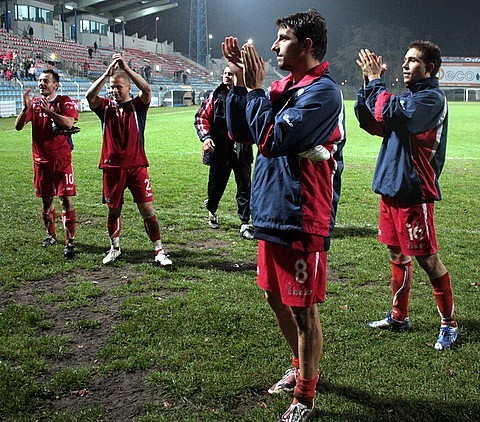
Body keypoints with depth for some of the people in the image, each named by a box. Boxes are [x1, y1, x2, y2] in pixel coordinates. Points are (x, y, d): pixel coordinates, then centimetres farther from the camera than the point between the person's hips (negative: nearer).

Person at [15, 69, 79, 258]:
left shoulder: (64, 101, -4)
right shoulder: (34, 103, 6)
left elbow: (69, 123, -22)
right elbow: (18, 126, -3)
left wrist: (47, 110, -27)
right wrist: (26, 108, -18)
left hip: (62, 160, -4)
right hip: (41, 160, 4)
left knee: (67, 200, -7)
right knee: (46, 200, 14)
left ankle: (70, 241, -5)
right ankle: (50, 235, 31)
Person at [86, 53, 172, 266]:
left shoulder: (137, 105, 3)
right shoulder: (106, 107, 6)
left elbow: (147, 90, -18)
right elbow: (90, 96, -14)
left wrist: (126, 68, -24)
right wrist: (107, 73, -23)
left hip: (136, 166, -2)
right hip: (112, 167, 2)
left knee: (147, 210, -3)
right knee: (113, 210, 12)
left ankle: (159, 251, 6)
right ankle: (115, 248, 31)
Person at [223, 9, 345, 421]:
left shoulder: (322, 91, -16)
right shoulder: (283, 87, 10)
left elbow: (272, 138, -24)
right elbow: (240, 131, 9)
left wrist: (254, 88, -14)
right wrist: (240, 82, 0)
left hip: (302, 220, -9)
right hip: (272, 213, 9)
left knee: (303, 309, 3)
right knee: (277, 299, 20)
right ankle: (302, 368, 41)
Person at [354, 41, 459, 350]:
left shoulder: (431, 98, -11)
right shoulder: (408, 97, 16)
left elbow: (388, 114, -25)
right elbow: (369, 122, 10)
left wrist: (376, 80, -11)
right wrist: (370, 83, 1)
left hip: (414, 191, -9)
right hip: (391, 188, 9)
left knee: (428, 260, -1)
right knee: (397, 255, 16)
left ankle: (449, 324, 13)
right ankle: (399, 317, 29)